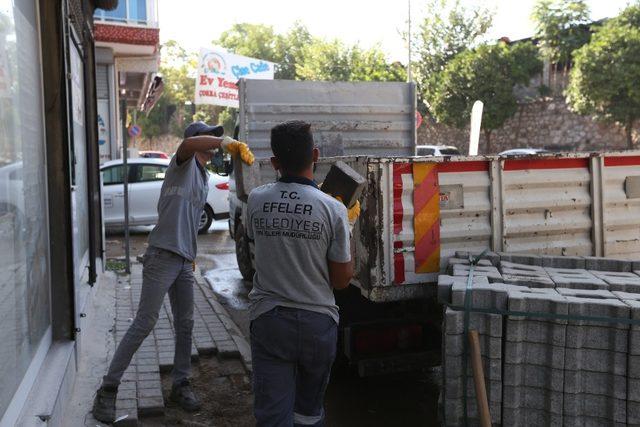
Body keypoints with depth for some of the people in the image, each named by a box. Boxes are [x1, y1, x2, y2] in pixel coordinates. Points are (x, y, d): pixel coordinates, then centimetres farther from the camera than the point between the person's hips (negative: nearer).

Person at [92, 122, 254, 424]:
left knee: (185, 325, 11)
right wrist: (227, 142, -39)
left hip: (184, 261, 9)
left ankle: (180, 385, 24)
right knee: (144, 324, -7)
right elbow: (189, 143, -31)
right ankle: (107, 390, 3)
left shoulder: (205, 178, 20)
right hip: (162, 257, -8)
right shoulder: (184, 164, -5)